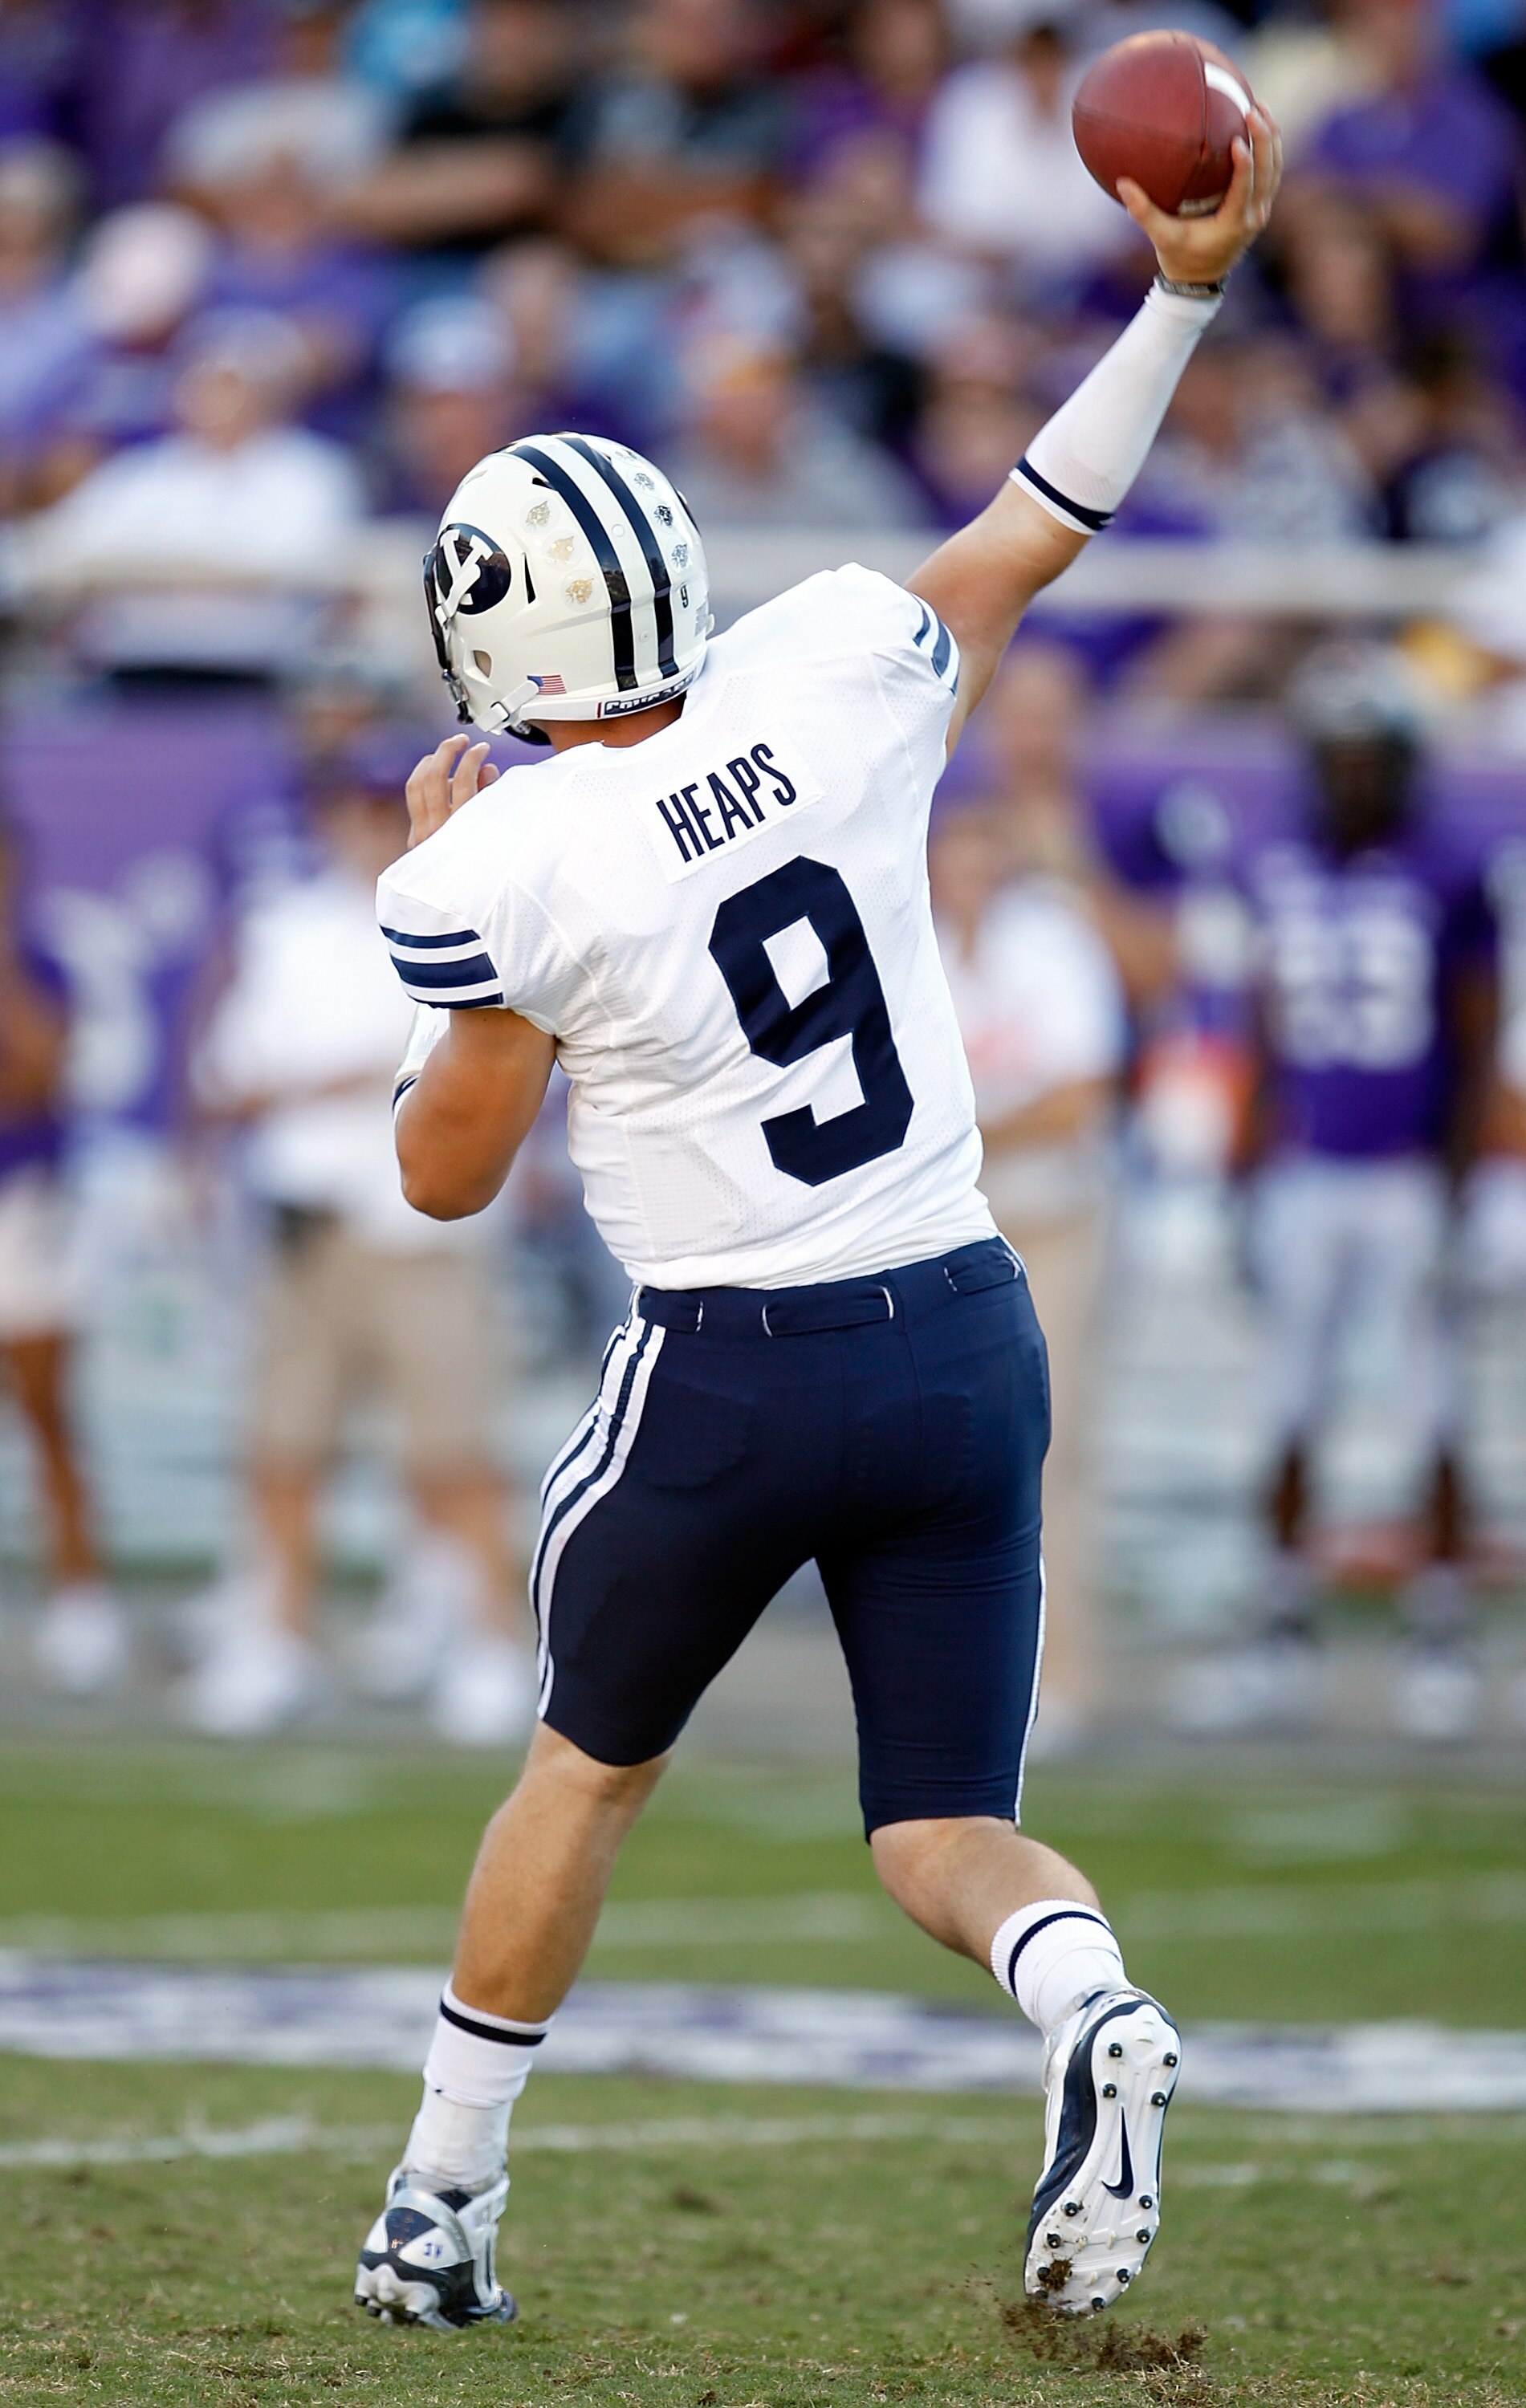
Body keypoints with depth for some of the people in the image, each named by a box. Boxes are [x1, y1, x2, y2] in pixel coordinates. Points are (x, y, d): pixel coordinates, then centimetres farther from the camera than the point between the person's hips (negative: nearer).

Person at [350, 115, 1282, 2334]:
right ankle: (1095, 2015, -24)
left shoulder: (510, 870, -16)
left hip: (733, 1382, -3)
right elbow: (1036, 529, 13)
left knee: (591, 1760, 21)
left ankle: (442, 2203, 28)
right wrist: (1188, 287, 20)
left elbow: (449, 1176, -4)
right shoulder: (836, 677, -5)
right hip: (970, 1338, 3)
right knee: (948, 1827, 10)